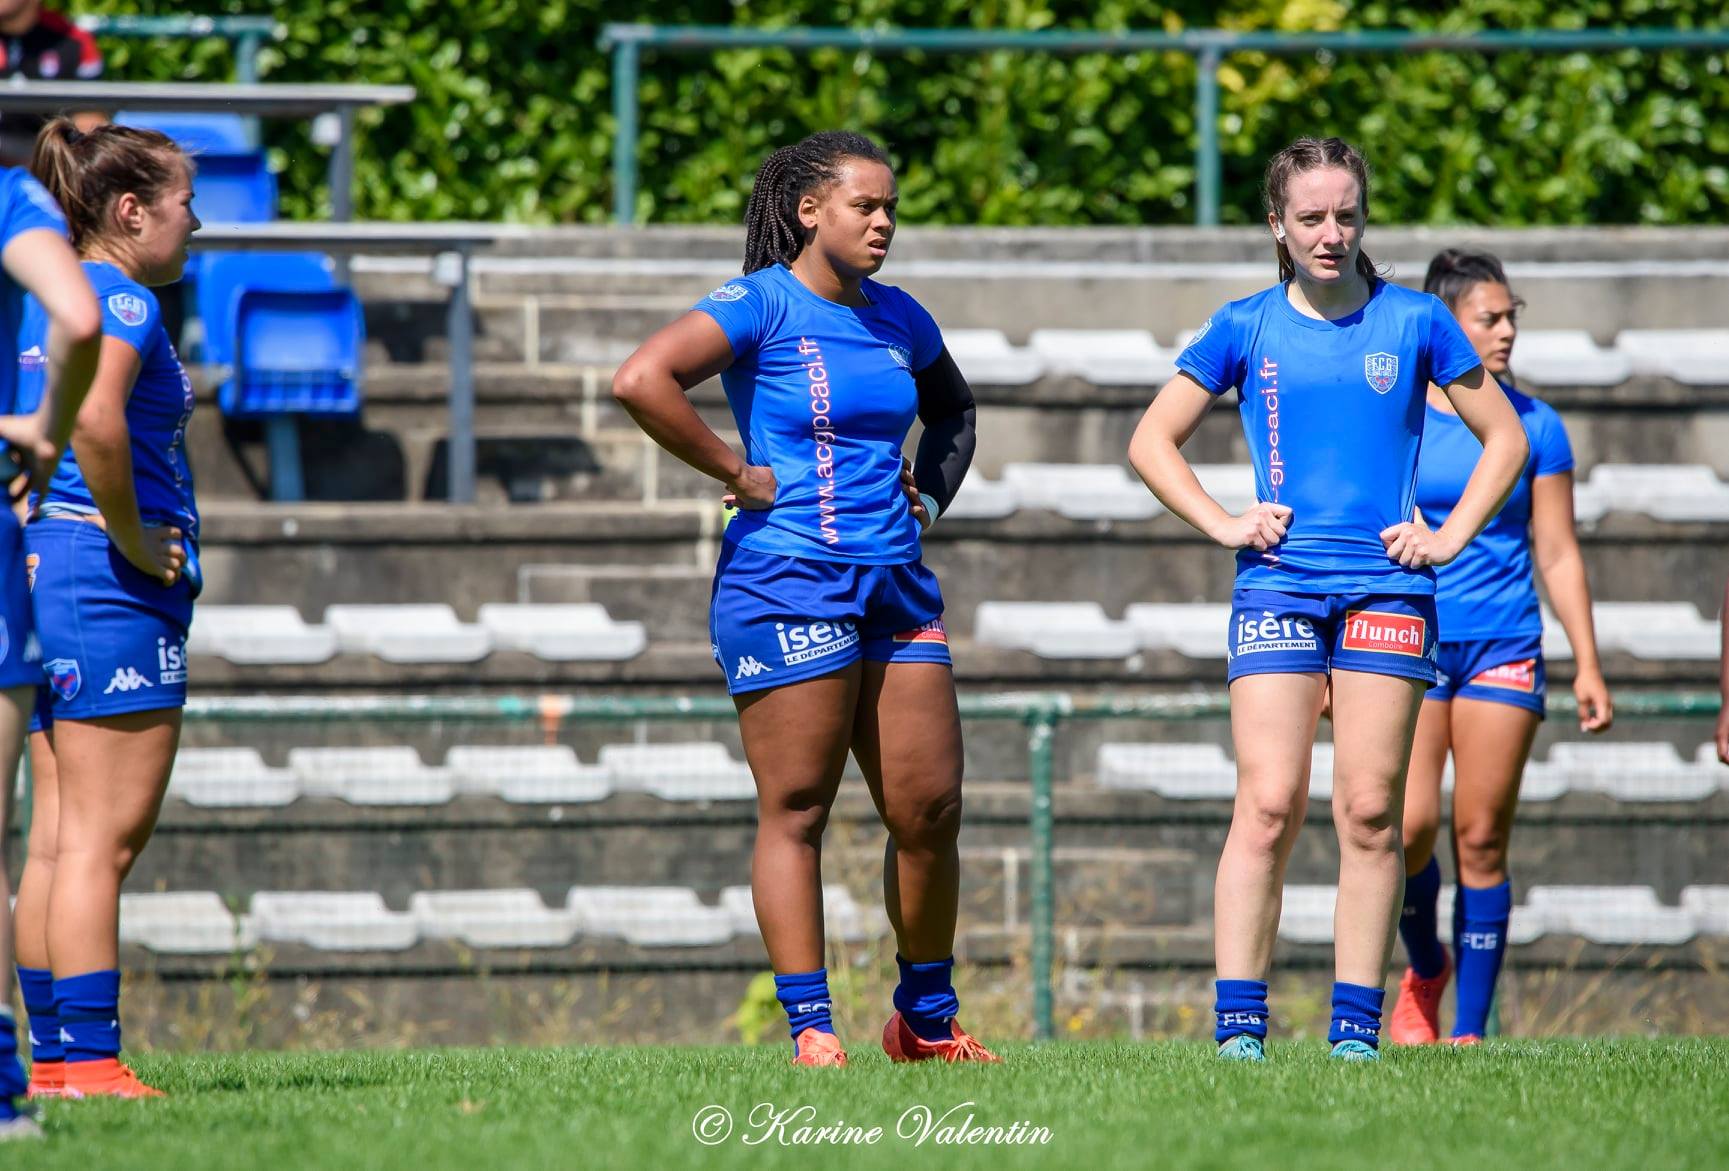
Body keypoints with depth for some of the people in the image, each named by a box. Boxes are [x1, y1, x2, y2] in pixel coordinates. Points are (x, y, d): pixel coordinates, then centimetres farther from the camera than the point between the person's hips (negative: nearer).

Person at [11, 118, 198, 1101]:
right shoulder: (125, 301, -13)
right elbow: (96, 418, -30)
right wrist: (135, 538, -18)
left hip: (40, 563, 10)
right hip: (115, 584, -10)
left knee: (60, 834, 10)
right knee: (105, 834, -9)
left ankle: (54, 1057, 11)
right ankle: (89, 1060, -11)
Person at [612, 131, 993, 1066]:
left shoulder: (896, 318, 14)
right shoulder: (762, 306, -7)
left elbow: (952, 408, 35)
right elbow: (641, 380, -21)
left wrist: (929, 497, 18)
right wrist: (738, 473, -15)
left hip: (895, 584, 7)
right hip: (789, 585, -7)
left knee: (930, 809, 4)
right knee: (797, 811, -5)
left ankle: (927, 1018, 17)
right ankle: (810, 1029, -3)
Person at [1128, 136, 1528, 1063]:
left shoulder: (1413, 323, 6)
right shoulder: (1247, 328, 6)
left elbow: (1505, 439, 14)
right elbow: (1151, 441, 14)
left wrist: (1451, 535, 3)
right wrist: (1223, 524, 2)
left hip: (1387, 587, 0)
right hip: (1278, 586, 0)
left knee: (1370, 813, -2)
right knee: (1268, 806, -10)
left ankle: (1356, 1024, 1)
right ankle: (1238, 1022, -11)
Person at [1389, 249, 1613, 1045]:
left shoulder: (1533, 427, 6)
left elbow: (1558, 554, 9)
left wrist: (1588, 666, 3)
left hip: (1504, 649, 1)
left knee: (1481, 841, -1)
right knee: (1409, 826, -14)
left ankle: (1470, 1032, 4)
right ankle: (1425, 966, 14)